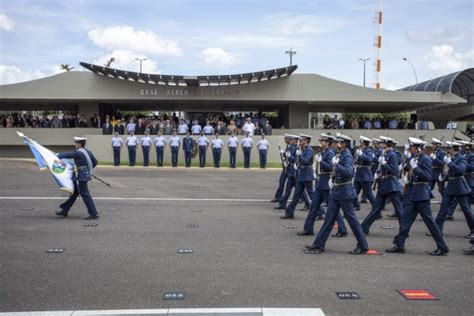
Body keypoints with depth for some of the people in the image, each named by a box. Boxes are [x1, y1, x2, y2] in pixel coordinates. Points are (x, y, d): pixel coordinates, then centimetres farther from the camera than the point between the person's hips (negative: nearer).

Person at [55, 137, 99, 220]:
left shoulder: (78, 153, -16)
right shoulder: (88, 152, 8)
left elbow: (67, 155, -6)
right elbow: (95, 162, 15)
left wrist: (57, 156, 10)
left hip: (80, 177, -9)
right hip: (86, 175, 9)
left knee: (85, 195, -6)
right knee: (74, 193, 17)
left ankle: (94, 214, -5)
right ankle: (64, 210, 28)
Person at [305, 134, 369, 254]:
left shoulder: (347, 156, -15)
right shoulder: (341, 155, 12)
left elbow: (348, 172, -30)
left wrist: (336, 164, -24)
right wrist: (333, 179, 9)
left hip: (344, 192, -9)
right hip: (336, 191, 9)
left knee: (351, 218, -1)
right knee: (329, 217, 9)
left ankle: (363, 246, 11)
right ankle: (319, 244, 12)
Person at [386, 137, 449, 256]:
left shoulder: (425, 159, -12)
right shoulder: (414, 158, 12)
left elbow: (428, 177, -21)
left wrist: (415, 167, -24)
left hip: (421, 194, -9)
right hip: (413, 194, 9)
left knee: (429, 220, -3)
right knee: (406, 219, 9)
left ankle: (442, 247, 7)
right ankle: (399, 245, 14)